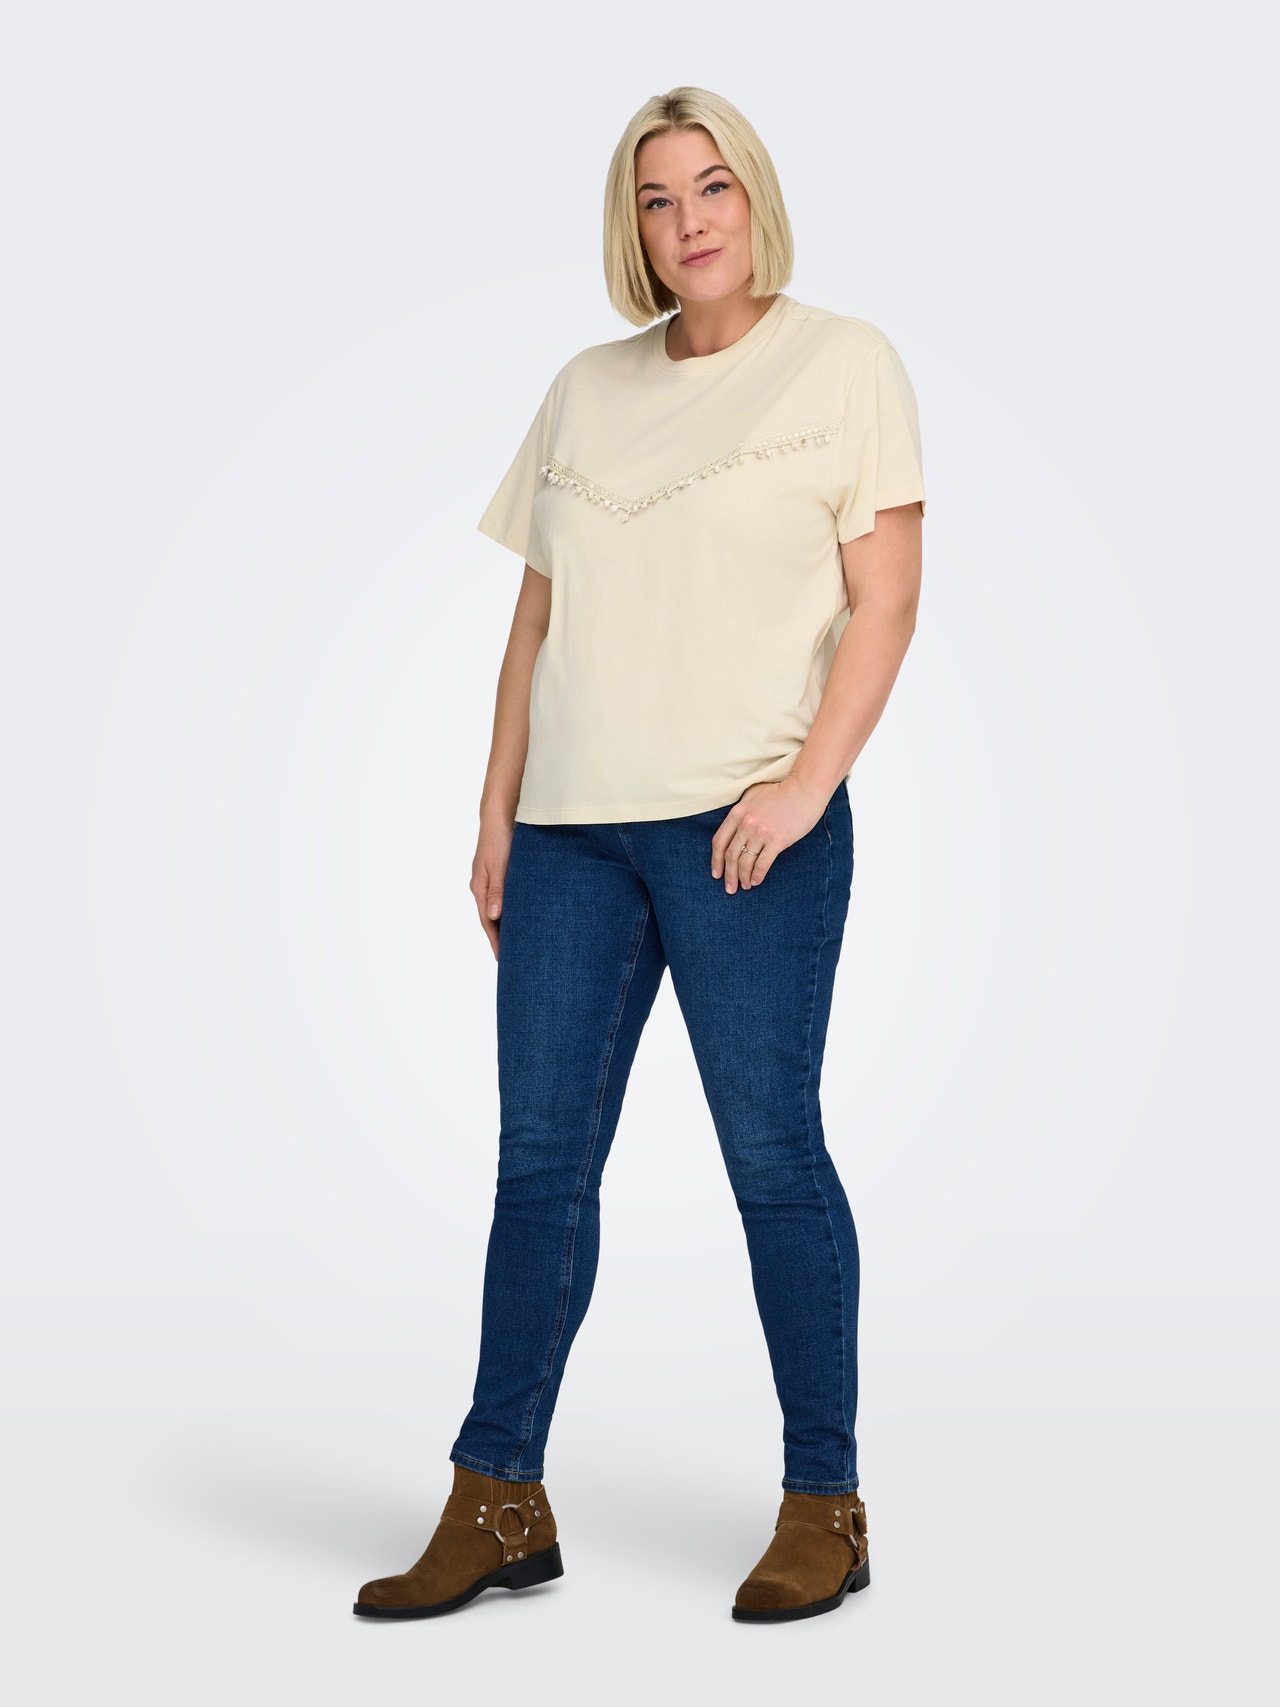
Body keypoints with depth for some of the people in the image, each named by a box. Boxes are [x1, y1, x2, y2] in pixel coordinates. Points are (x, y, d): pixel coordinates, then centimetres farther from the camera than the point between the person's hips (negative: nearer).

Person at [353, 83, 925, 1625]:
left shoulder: (841, 361, 4)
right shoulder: (587, 390, 18)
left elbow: (885, 600, -4)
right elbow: (537, 618, 17)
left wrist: (810, 778, -15)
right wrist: (496, 812, 11)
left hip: (746, 823, -5)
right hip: (572, 821, 5)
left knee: (771, 1149, -2)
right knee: (540, 1153, 4)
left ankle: (824, 1505, 10)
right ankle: (498, 1505, 12)